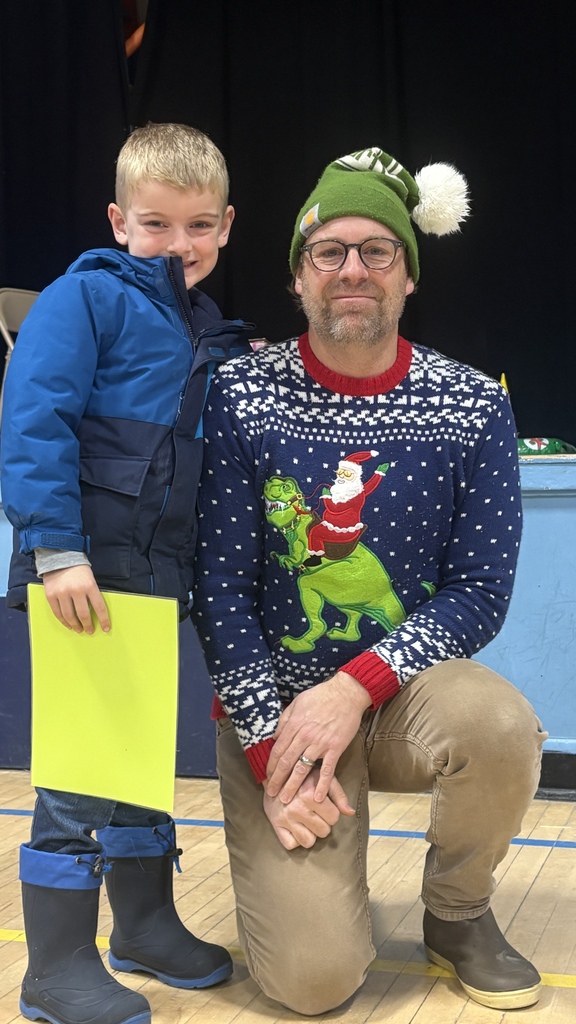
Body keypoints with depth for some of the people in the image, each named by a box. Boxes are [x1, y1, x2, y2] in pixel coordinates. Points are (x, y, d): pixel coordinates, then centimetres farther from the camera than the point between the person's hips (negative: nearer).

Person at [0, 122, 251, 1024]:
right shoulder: (86, 297, -7)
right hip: (84, 572, -7)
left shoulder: (210, 335, 15)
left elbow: (226, 463, 20)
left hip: (159, 574, 8)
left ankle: (145, 922, 34)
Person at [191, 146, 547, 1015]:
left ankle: (457, 914, -1)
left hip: (403, 692, 2)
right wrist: (273, 748, -14)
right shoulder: (240, 397, -6)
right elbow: (220, 586, -7)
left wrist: (354, 688, -20)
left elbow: (480, 592, -6)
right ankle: (311, 872, 21)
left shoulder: (473, 408, -4)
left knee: (499, 721, -34)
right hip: (272, 704, -1)